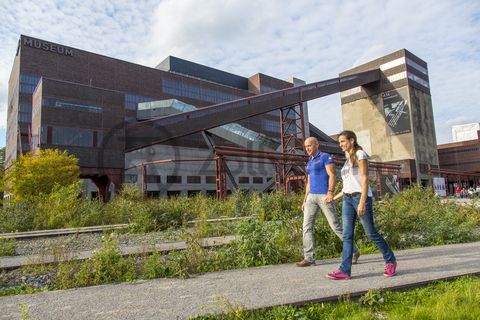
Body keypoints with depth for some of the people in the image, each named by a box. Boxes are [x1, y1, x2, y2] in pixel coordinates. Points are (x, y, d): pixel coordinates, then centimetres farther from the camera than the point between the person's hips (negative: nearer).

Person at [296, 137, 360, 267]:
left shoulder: (326, 157, -2)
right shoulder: (310, 162, 20)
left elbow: (332, 175, -12)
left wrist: (330, 192, -25)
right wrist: (305, 200, 16)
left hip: (324, 196, -7)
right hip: (311, 196, 7)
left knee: (335, 226, -2)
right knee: (307, 226, -3)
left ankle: (354, 252, 15)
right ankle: (309, 258, -2)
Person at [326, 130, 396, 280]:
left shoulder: (360, 154, -4)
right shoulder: (348, 158, 18)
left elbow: (364, 179, -12)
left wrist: (362, 202, -20)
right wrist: (335, 197, 20)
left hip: (360, 196, -7)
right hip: (347, 199, 7)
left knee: (371, 233, 1)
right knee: (347, 235, 0)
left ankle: (390, 261, 22)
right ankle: (344, 270, -1)